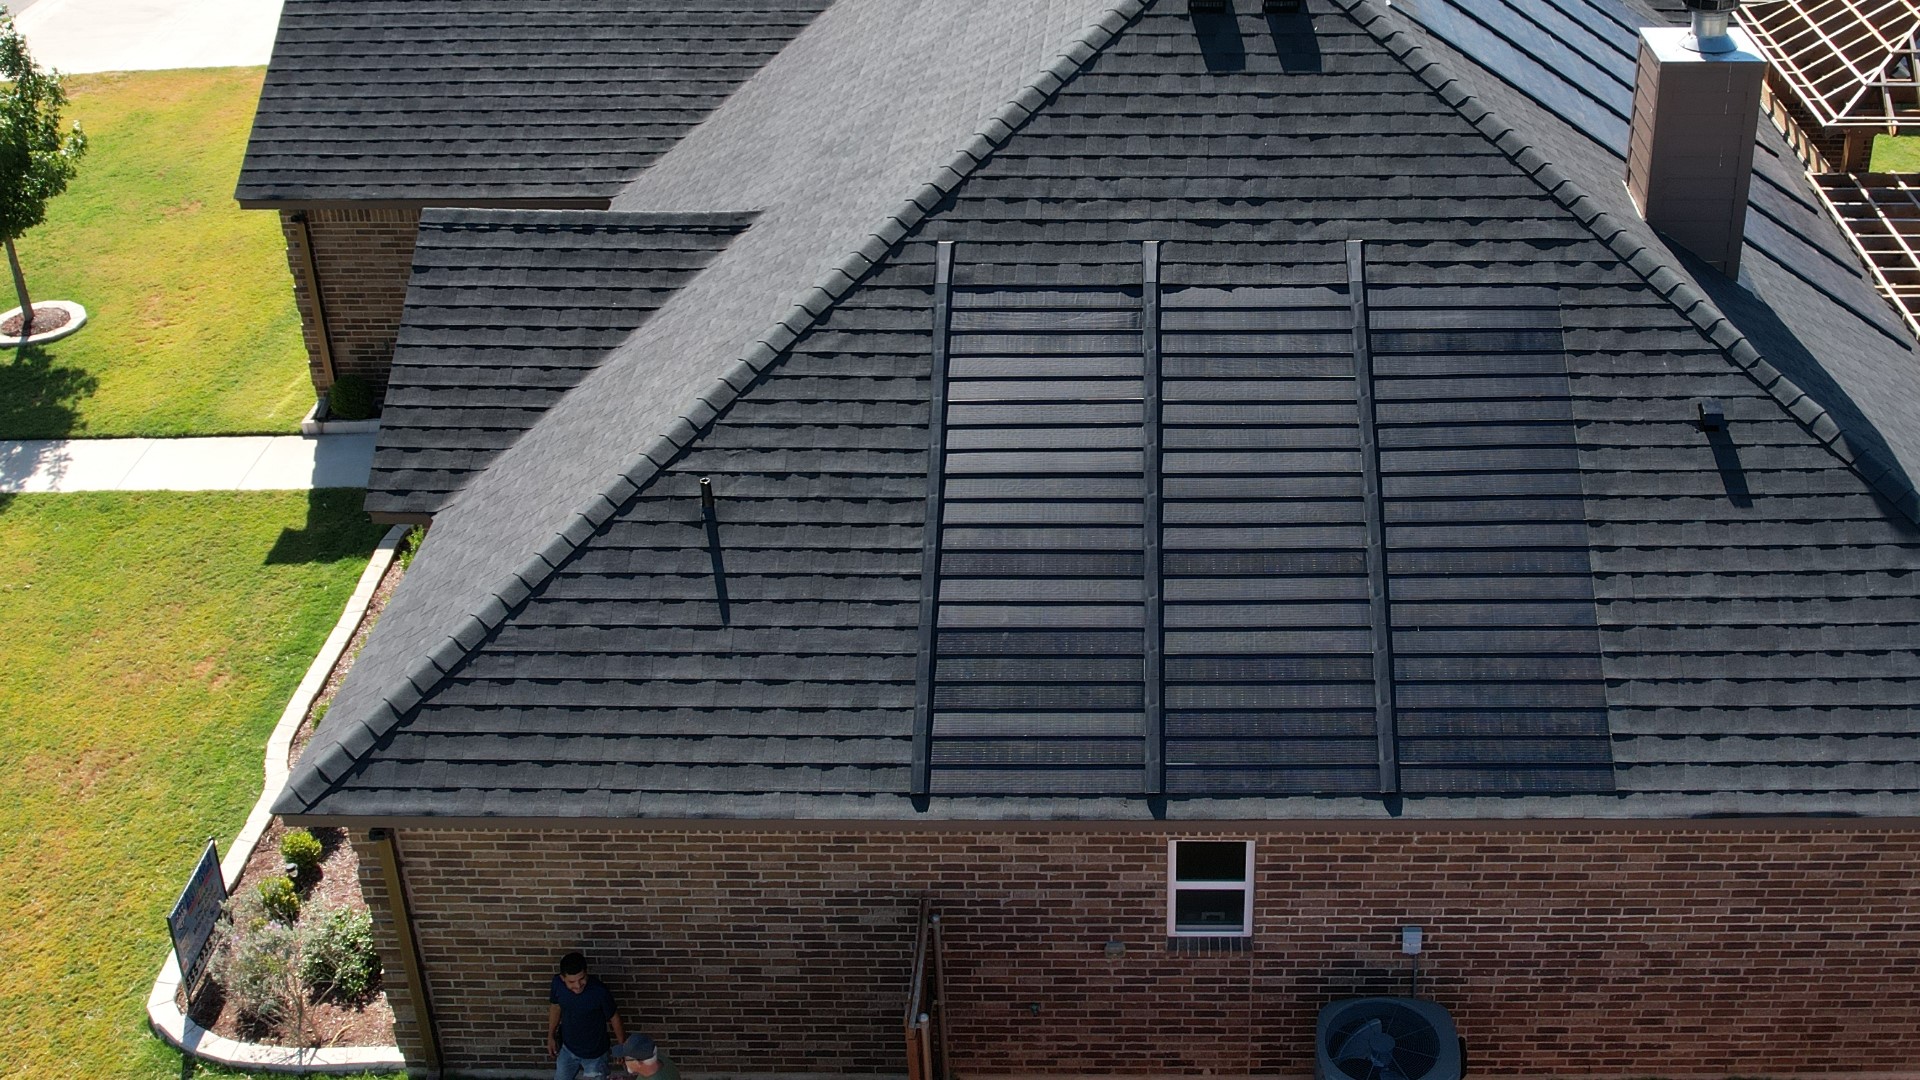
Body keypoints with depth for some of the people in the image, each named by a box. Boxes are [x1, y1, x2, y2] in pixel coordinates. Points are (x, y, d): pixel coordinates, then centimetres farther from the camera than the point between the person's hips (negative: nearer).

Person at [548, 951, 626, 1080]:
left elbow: (614, 1018, -17)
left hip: (594, 1052, -4)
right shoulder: (558, 983, -23)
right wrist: (551, 1035, 8)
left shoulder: (599, 991, -34)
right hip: (567, 1047, 4)